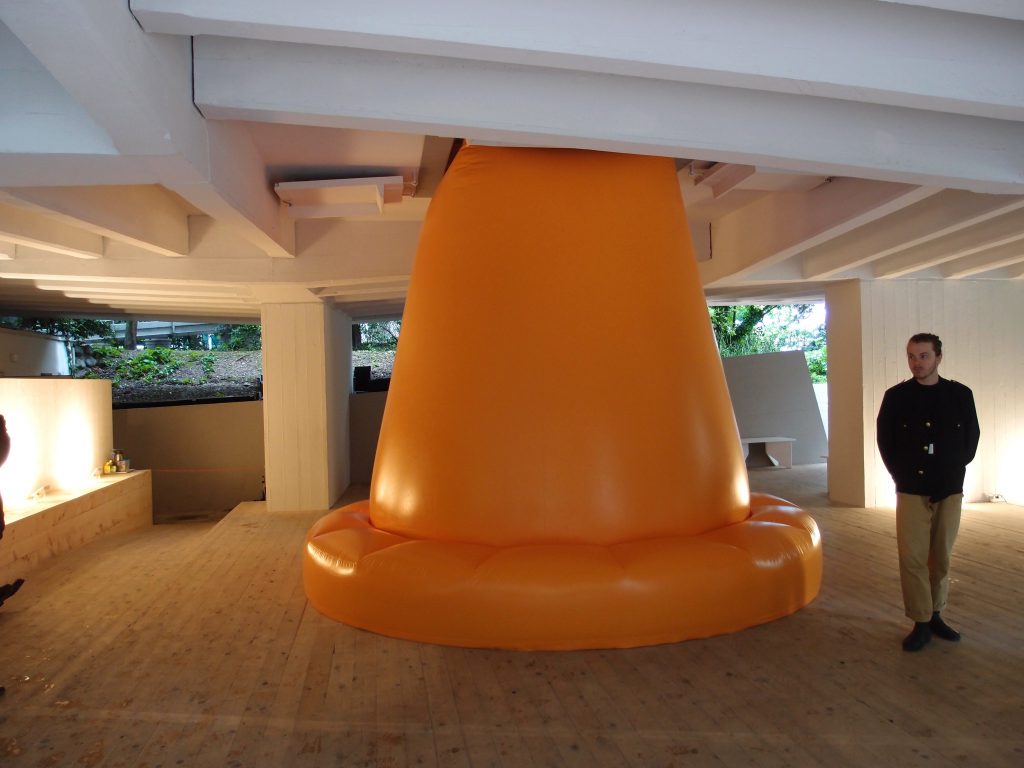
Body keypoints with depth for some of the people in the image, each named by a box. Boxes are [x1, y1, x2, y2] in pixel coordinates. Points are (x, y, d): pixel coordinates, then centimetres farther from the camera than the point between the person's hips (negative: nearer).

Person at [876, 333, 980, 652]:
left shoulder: (961, 395, 1)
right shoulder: (896, 396, -2)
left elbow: (970, 439, 7)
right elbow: (885, 441, 4)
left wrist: (954, 472, 1)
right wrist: (902, 476, 0)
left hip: (950, 491, 1)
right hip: (911, 491, -1)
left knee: (941, 558, 10)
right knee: (913, 558, -4)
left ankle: (936, 615, 24)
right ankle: (921, 623, 6)